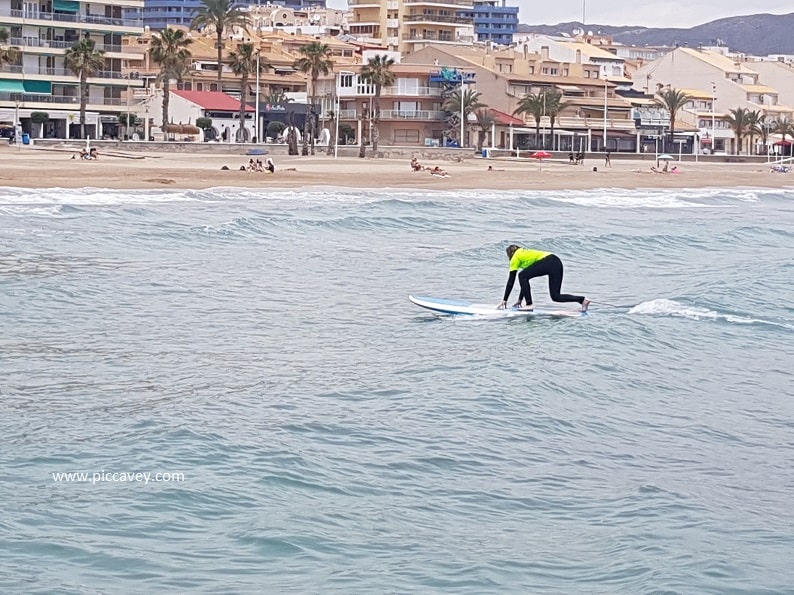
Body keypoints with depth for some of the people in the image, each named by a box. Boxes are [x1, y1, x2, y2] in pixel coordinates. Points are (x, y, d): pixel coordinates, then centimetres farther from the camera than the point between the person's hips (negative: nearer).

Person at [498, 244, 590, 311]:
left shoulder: (515, 258, 11)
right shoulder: (524, 254, 33)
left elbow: (511, 281, 9)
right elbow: (526, 281, 36)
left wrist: (504, 300, 13)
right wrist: (520, 300, 37)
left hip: (548, 262, -8)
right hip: (557, 262, 8)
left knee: (522, 276, -1)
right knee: (555, 296, 7)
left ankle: (529, 304, -5)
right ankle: (582, 300, -6)